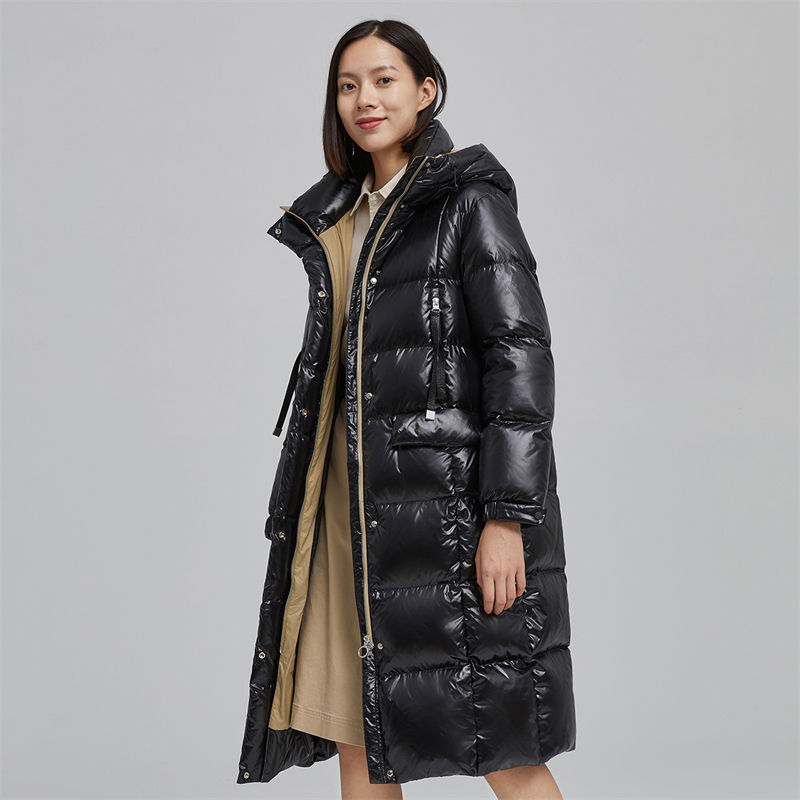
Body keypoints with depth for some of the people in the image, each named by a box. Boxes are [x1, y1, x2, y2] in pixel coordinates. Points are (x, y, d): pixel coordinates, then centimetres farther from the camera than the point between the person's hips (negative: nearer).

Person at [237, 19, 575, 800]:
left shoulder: (469, 199, -5)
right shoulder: (340, 214, 17)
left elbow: (523, 357, -12)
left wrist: (506, 518, -19)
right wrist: (314, 514, 17)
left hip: (450, 500, -7)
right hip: (356, 507, 7)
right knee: (355, 736, 9)